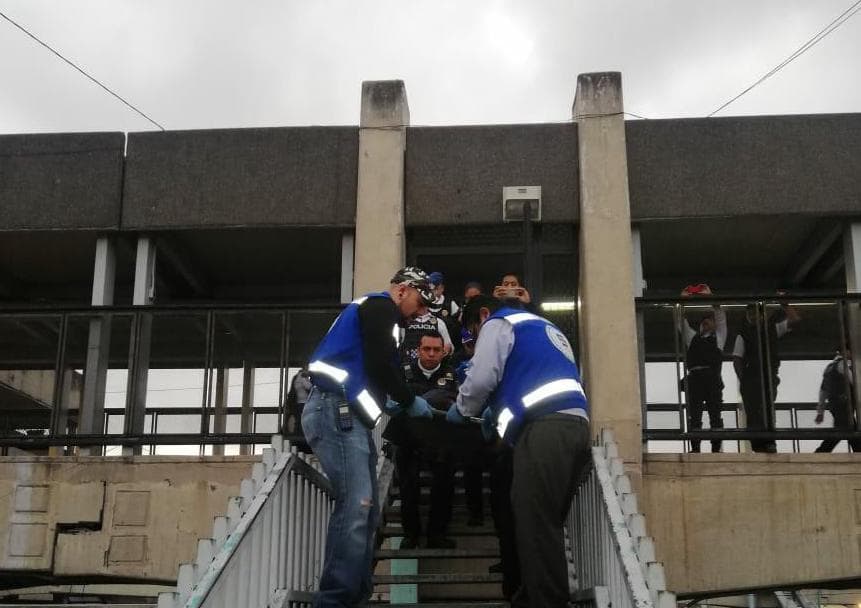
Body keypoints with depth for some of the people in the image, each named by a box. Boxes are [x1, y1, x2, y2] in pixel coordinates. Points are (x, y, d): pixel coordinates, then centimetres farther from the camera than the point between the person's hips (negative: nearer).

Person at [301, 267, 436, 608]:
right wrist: (409, 402, 0)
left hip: (345, 414, 11)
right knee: (356, 507, -17)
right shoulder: (380, 305, -2)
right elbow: (380, 365, -13)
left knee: (365, 510, 7)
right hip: (337, 411, -11)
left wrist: (386, 404, 19)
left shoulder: (372, 310, 28)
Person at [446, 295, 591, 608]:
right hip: (575, 424, 9)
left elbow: (483, 377, -4)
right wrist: (499, 411, 35)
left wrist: (461, 409, 13)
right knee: (546, 523, 11)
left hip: (545, 428, -9)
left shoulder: (498, 325, 9)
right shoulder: (542, 327, 35)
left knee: (534, 523, -8)